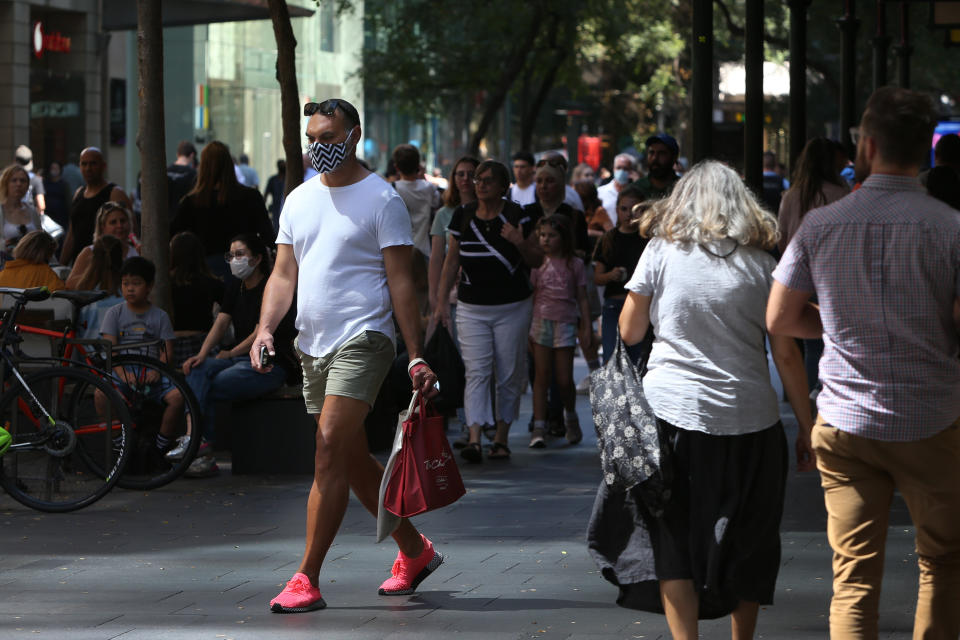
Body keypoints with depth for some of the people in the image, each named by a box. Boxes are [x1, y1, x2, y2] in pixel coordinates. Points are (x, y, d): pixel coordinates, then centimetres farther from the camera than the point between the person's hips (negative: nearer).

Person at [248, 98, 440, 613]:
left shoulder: (381, 199, -4)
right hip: (312, 347, 7)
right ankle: (415, 551, 29)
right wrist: (266, 328, -4)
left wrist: (416, 357, -11)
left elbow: (400, 282, -6)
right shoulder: (299, 200, 14)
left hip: (362, 342, -7)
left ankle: (307, 580, -16)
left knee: (330, 447, -17)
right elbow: (284, 274, 13)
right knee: (354, 460, 13)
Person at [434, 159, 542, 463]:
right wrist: (441, 301, 9)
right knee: (476, 372, -9)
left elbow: (537, 261, 3)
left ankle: (501, 438, 14)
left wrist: (521, 244, -18)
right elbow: (452, 260, 13)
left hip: (512, 307, -1)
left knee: (509, 375, 4)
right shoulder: (463, 215, 4)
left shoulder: (517, 216, -3)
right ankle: (474, 439, -18)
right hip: (472, 308, 1)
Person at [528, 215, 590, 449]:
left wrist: (587, 327, 2)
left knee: (564, 379, 1)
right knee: (542, 376, -3)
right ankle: (539, 427, -3)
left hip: (565, 323, 0)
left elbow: (582, 298, 7)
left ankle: (571, 417, 28)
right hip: (541, 321, 0)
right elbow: (531, 295, 7)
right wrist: (527, 324, 1)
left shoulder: (574, 264, 5)